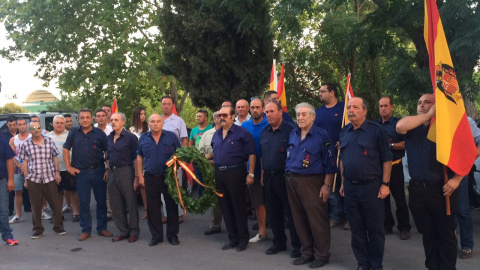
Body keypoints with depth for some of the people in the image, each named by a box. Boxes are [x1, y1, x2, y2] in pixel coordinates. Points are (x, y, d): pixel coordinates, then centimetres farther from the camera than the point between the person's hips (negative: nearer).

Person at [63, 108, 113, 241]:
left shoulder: (99, 133, 0)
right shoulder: (73, 133, 5)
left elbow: (107, 152, 1)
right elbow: (66, 149, 13)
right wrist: (68, 167, 4)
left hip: (99, 171, -1)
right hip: (81, 172, 1)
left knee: (101, 201, 6)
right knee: (84, 203, 6)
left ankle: (102, 228, 18)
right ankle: (86, 230, 17)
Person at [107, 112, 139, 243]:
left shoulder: (130, 137, -7)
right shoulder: (109, 138, 12)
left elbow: (136, 158, -9)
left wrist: (137, 177, -14)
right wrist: (108, 167, 13)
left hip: (126, 171, -6)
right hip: (112, 173, 7)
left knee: (131, 203, 0)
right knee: (116, 205, 10)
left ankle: (134, 231, 12)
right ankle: (123, 231, 22)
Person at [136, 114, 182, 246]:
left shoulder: (171, 136, -2)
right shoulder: (143, 138, 6)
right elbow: (139, 158, 11)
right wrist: (140, 176, 6)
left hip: (169, 177, -2)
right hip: (150, 178, 2)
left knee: (172, 206, 4)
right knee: (153, 208, 8)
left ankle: (172, 235, 17)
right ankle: (156, 236, 20)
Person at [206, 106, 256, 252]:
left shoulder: (242, 133, -7)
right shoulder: (216, 134, 14)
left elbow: (251, 154, -9)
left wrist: (250, 174, -14)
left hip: (235, 172, -6)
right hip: (219, 173, 7)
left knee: (238, 206, 1)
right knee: (225, 207, 11)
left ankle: (243, 239, 16)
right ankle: (232, 238, 25)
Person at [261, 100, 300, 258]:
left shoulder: (291, 130, -10)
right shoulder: (264, 132, 12)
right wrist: (263, 174, 14)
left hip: (284, 176, -7)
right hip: (268, 177, 7)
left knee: (291, 212, 1)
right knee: (272, 211, 14)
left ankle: (297, 245, 14)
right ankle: (279, 242, 28)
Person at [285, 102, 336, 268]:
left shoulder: (321, 135, -7)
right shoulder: (293, 134, 11)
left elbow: (329, 162, -9)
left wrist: (326, 185, -13)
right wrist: (288, 176, 14)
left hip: (311, 182, -6)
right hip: (291, 181, 6)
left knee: (317, 220, -1)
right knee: (299, 220, 13)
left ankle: (322, 255, 14)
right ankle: (307, 252, 26)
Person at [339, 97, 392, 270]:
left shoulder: (376, 130, -7)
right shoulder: (344, 132, 9)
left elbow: (386, 158, -7)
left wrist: (385, 184, -11)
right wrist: (343, 183, 14)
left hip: (372, 186, -5)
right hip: (350, 186, 5)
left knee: (375, 228, 5)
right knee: (356, 228, 12)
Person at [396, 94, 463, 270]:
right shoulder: (412, 127, 6)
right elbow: (400, 126, -19)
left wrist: (456, 179, -12)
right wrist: (427, 116, -14)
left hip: (441, 190, -3)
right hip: (417, 189, 3)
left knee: (446, 234, 7)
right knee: (427, 234, 16)